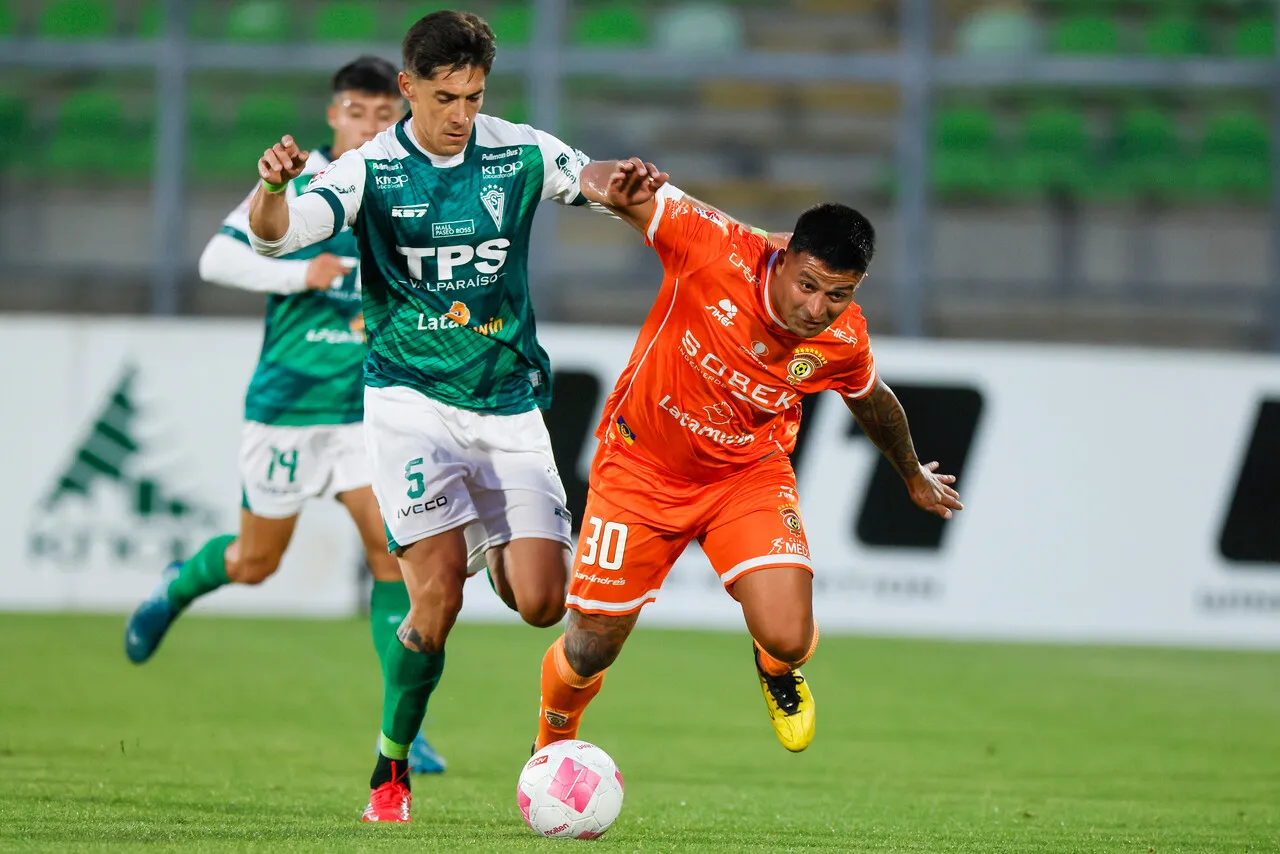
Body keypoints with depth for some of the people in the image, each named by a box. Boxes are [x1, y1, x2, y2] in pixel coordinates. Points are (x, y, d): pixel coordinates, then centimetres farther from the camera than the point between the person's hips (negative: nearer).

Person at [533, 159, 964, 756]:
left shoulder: (844, 342, -17)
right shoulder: (718, 252, -29)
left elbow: (873, 401, 8)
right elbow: (595, 179, -28)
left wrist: (914, 476, 25)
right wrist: (617, 188, -53)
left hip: (749, 475, 1)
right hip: (642, 469, -1)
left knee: (787, 637, -20)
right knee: (591, 649, 4)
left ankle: (778, 669, 21)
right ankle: (551, 749, 39)